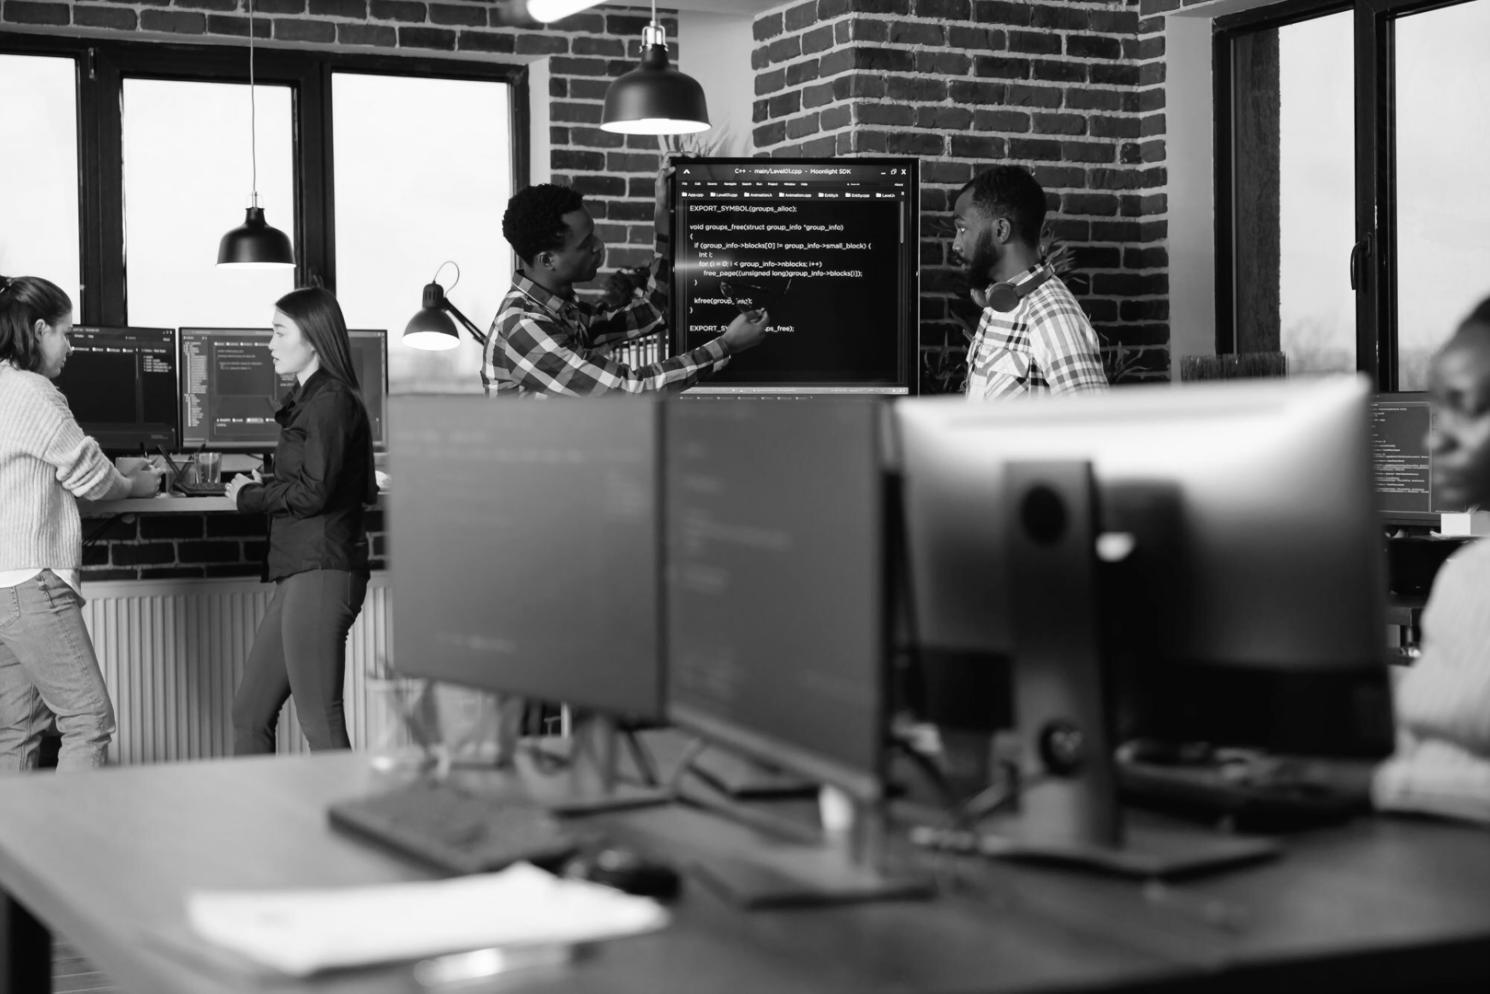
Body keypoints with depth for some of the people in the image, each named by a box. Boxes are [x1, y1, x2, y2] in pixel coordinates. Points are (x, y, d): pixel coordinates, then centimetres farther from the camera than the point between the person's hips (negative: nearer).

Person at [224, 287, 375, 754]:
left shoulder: (331, 400, -10)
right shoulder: (309, 400, 20)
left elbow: (313, 491, -17)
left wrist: (249, 497, -3)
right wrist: (263, 487, 7)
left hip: (321, 573, -10)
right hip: (301, 574, 10)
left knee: (320, 724, -8)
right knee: (249, 713, 11)